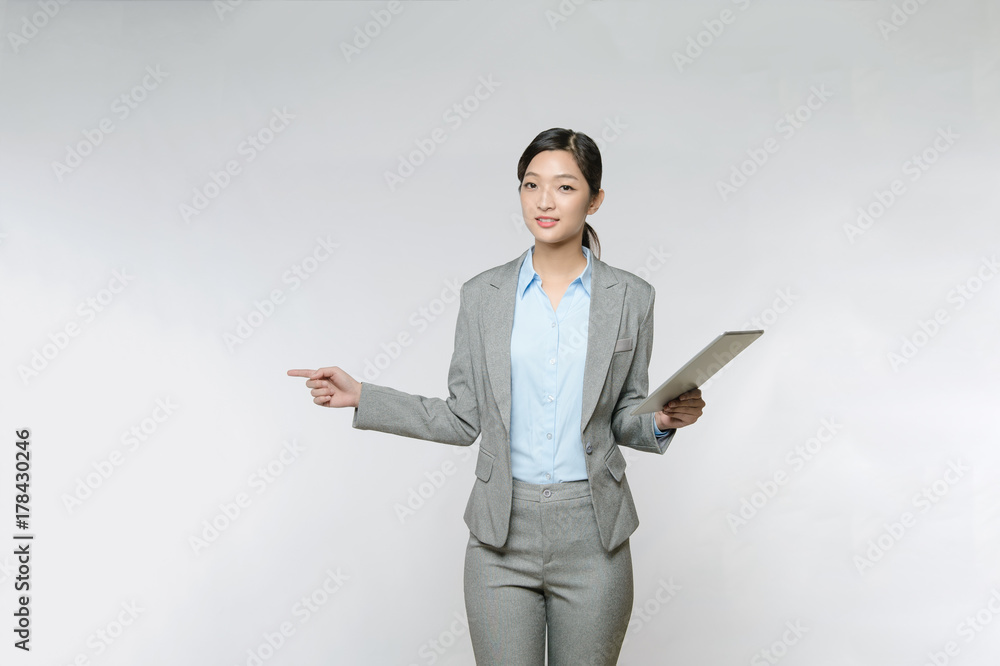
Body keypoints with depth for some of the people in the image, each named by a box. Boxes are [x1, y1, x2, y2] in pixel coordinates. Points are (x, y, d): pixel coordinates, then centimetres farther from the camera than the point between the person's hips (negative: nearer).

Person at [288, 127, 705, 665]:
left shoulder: (630, 297, 0)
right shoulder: (482, 296, 2)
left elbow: (625, 418, 8)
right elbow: (464, 419, 4)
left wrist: (666, 418, -14)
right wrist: (361, 397, -1)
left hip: (592, 535, 0)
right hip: (501, 536, 0)